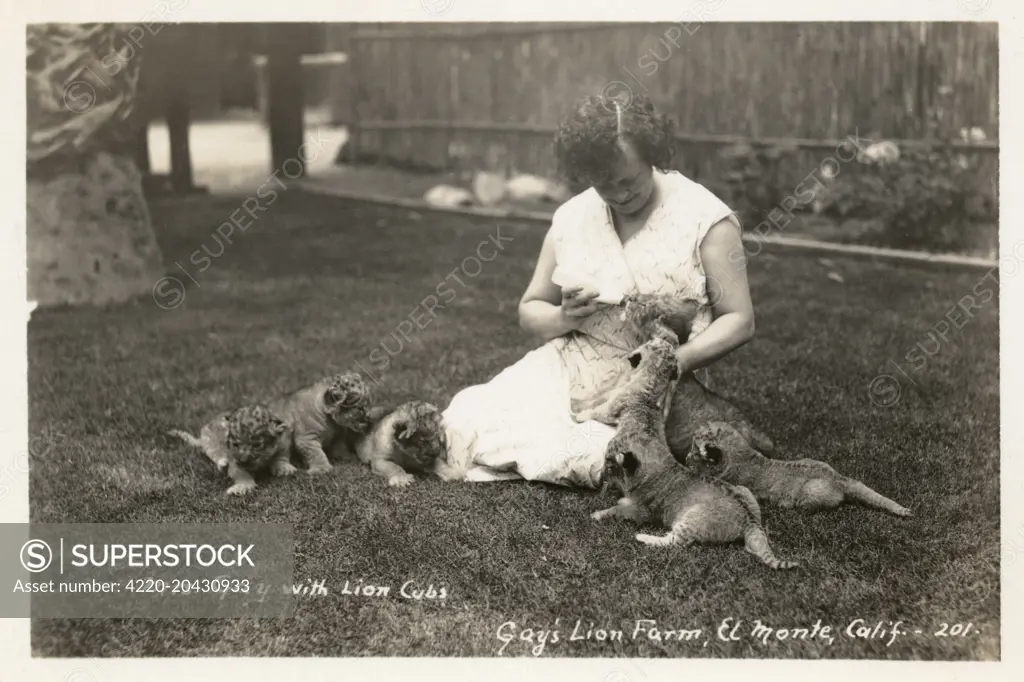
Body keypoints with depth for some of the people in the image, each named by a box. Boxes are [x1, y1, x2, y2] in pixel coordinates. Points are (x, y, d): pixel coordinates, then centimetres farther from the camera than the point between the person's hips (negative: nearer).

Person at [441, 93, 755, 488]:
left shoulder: (705, 217, -5)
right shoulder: (571, 218, 7)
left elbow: (739, 320, -7)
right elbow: (530, 311, 14)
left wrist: (677, 360, -24)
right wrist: (563, 318, -10)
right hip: (567, 374, 3)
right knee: (467, 422, -20)